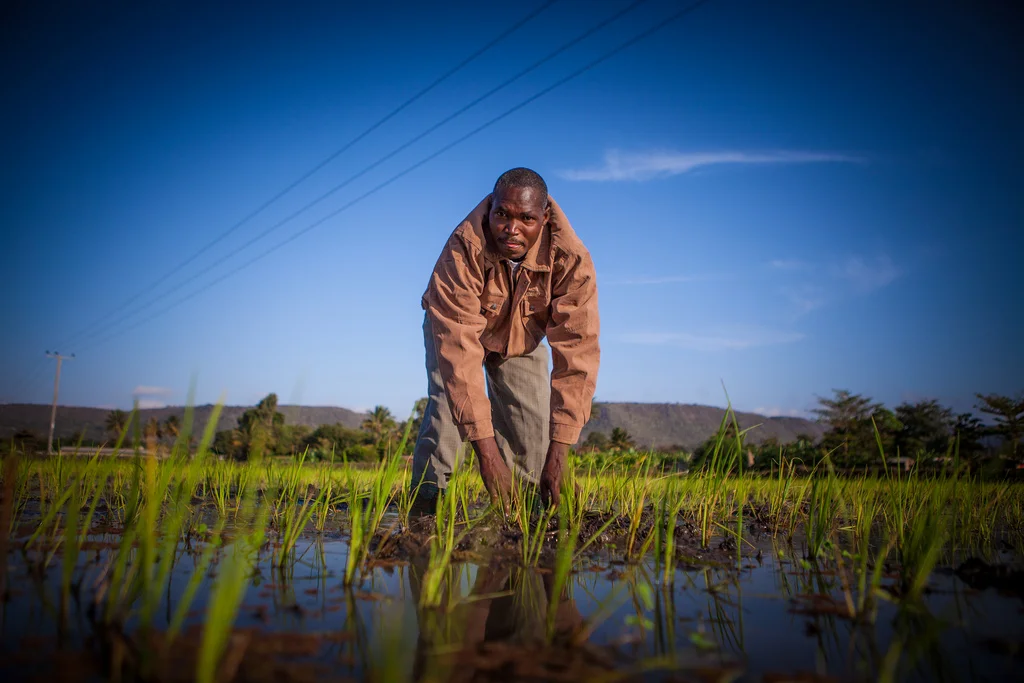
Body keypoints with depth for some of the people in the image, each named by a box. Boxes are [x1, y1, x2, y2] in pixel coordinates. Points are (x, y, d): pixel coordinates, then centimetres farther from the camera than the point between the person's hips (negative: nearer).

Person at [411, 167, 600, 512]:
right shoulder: (462, 251, -40)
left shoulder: (572, 260, -35)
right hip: (458, 327, -1)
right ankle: (425, 502, -11)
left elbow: (577, 354, -38)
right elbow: (458, 348, -44)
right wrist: (485, 448, -49)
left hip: (523, 338, 2)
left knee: (532, 437, -8)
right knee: (449, 404, -23)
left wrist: (558, 453, -44)